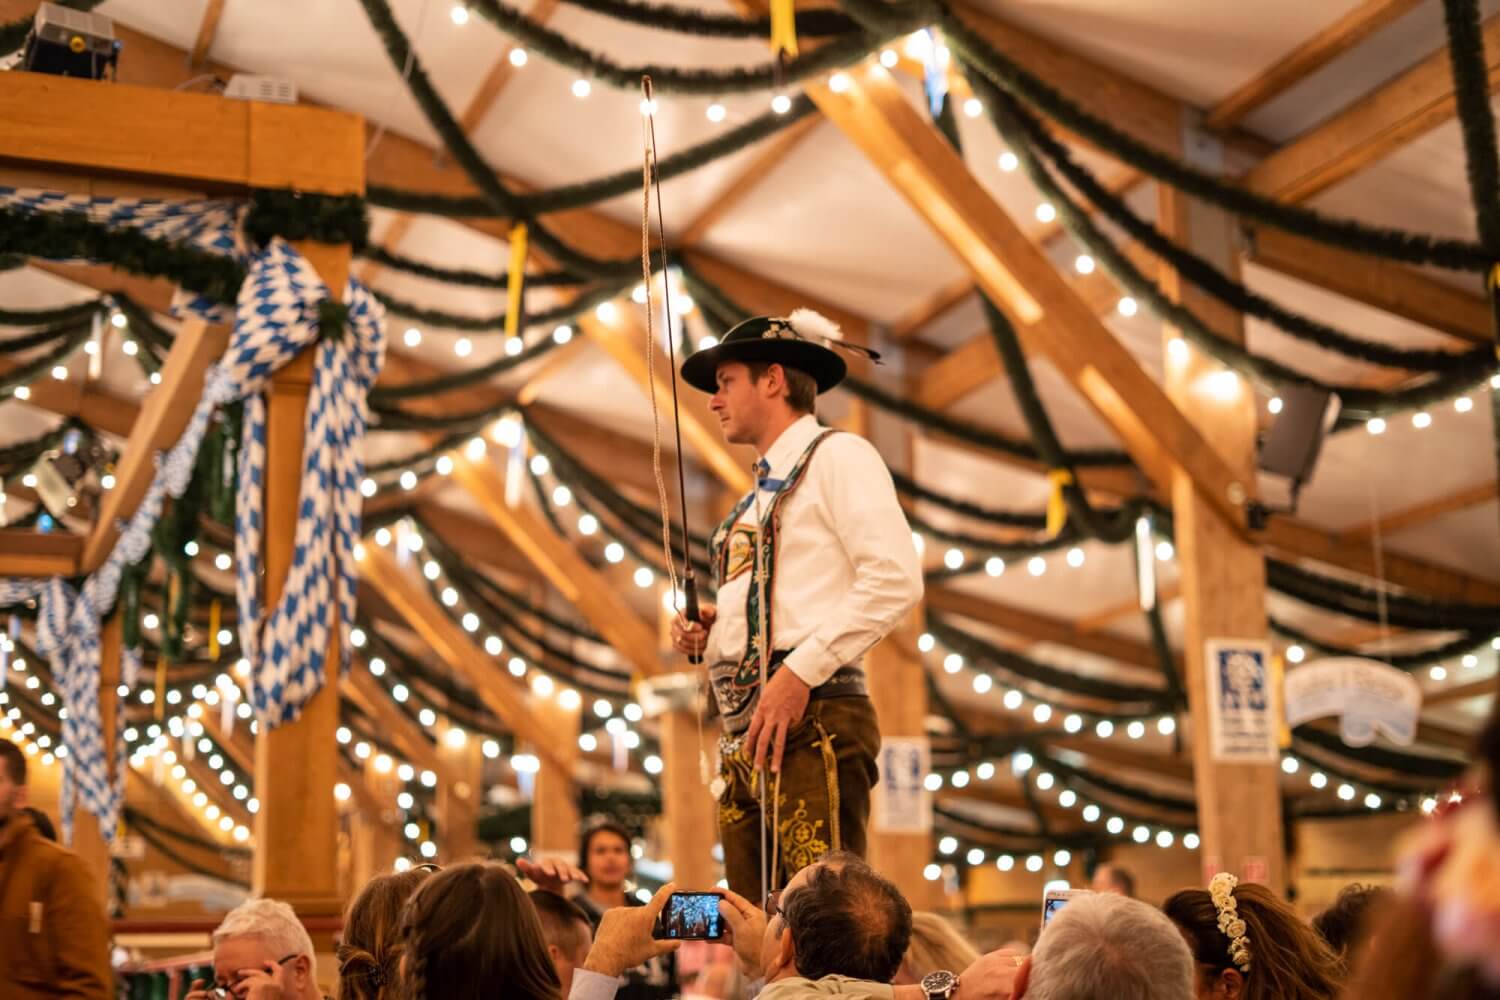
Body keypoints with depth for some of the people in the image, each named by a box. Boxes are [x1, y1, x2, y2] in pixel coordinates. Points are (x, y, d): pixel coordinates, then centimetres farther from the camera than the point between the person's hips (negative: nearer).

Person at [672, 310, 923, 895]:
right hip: (743, 734, 8)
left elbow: (895, 579, -13)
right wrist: (708, 633, 10)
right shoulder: (761, 494, 25)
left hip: (811, 720, -8)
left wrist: (801, 671, -18)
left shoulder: (836, 456, 0)